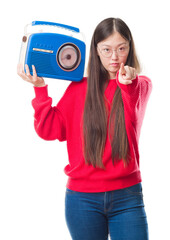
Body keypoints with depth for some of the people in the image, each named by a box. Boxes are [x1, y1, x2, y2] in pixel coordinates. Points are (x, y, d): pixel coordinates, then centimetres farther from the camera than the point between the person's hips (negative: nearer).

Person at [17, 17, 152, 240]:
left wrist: (128, 85, -42)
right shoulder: (80, 87, 6)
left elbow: (131, 119, -21)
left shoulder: (141, 85, 2)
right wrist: (40, 88, -7)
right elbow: (50, 130, 2)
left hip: (127, 197, -1)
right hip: (83, 198, 1)